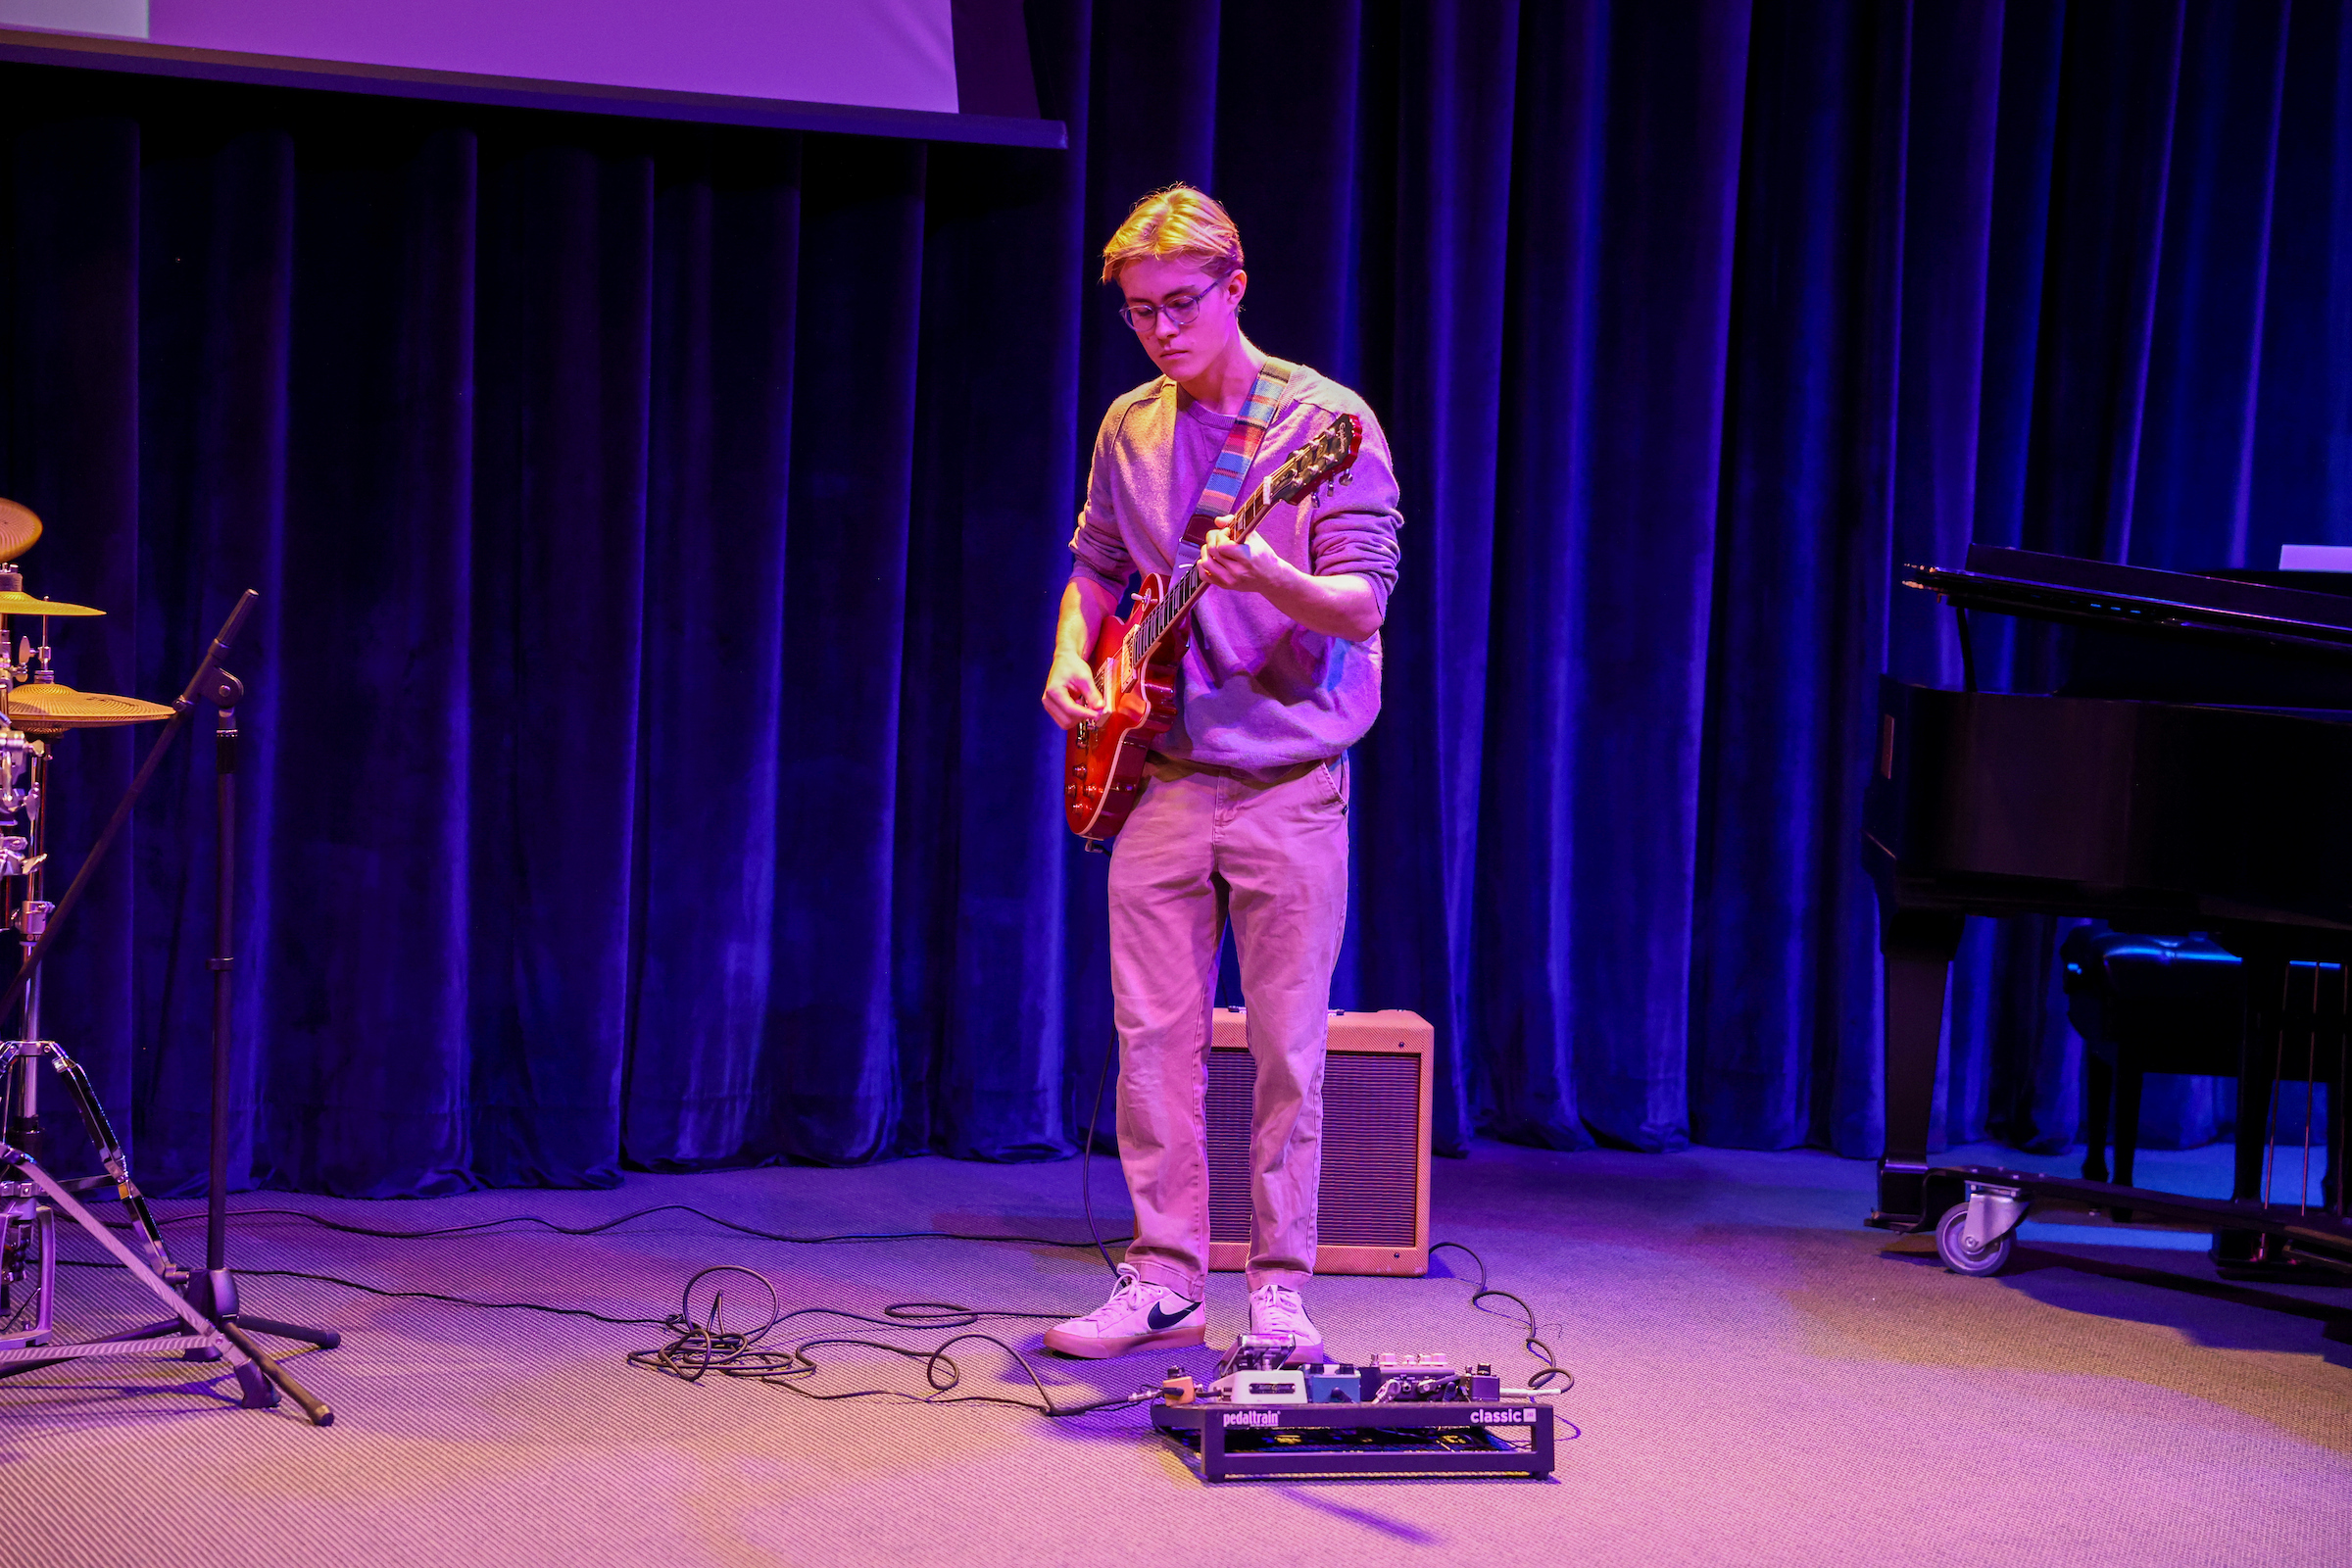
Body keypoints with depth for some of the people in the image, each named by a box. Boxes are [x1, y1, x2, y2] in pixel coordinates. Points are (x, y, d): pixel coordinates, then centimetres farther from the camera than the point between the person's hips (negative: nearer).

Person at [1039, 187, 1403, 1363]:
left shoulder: (1326, 422, -8)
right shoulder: (1128, 431, 9)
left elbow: (1364, 604, -14)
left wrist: (1270, 581, -34)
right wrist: (1070, 659, 5)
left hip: (1286, 779, -4)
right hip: (1158, 779, 4)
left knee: (1287, 1047, -1)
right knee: (1153, 1035, 4)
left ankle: (1278, 1292, 9)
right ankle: (1165, 1282, 13)